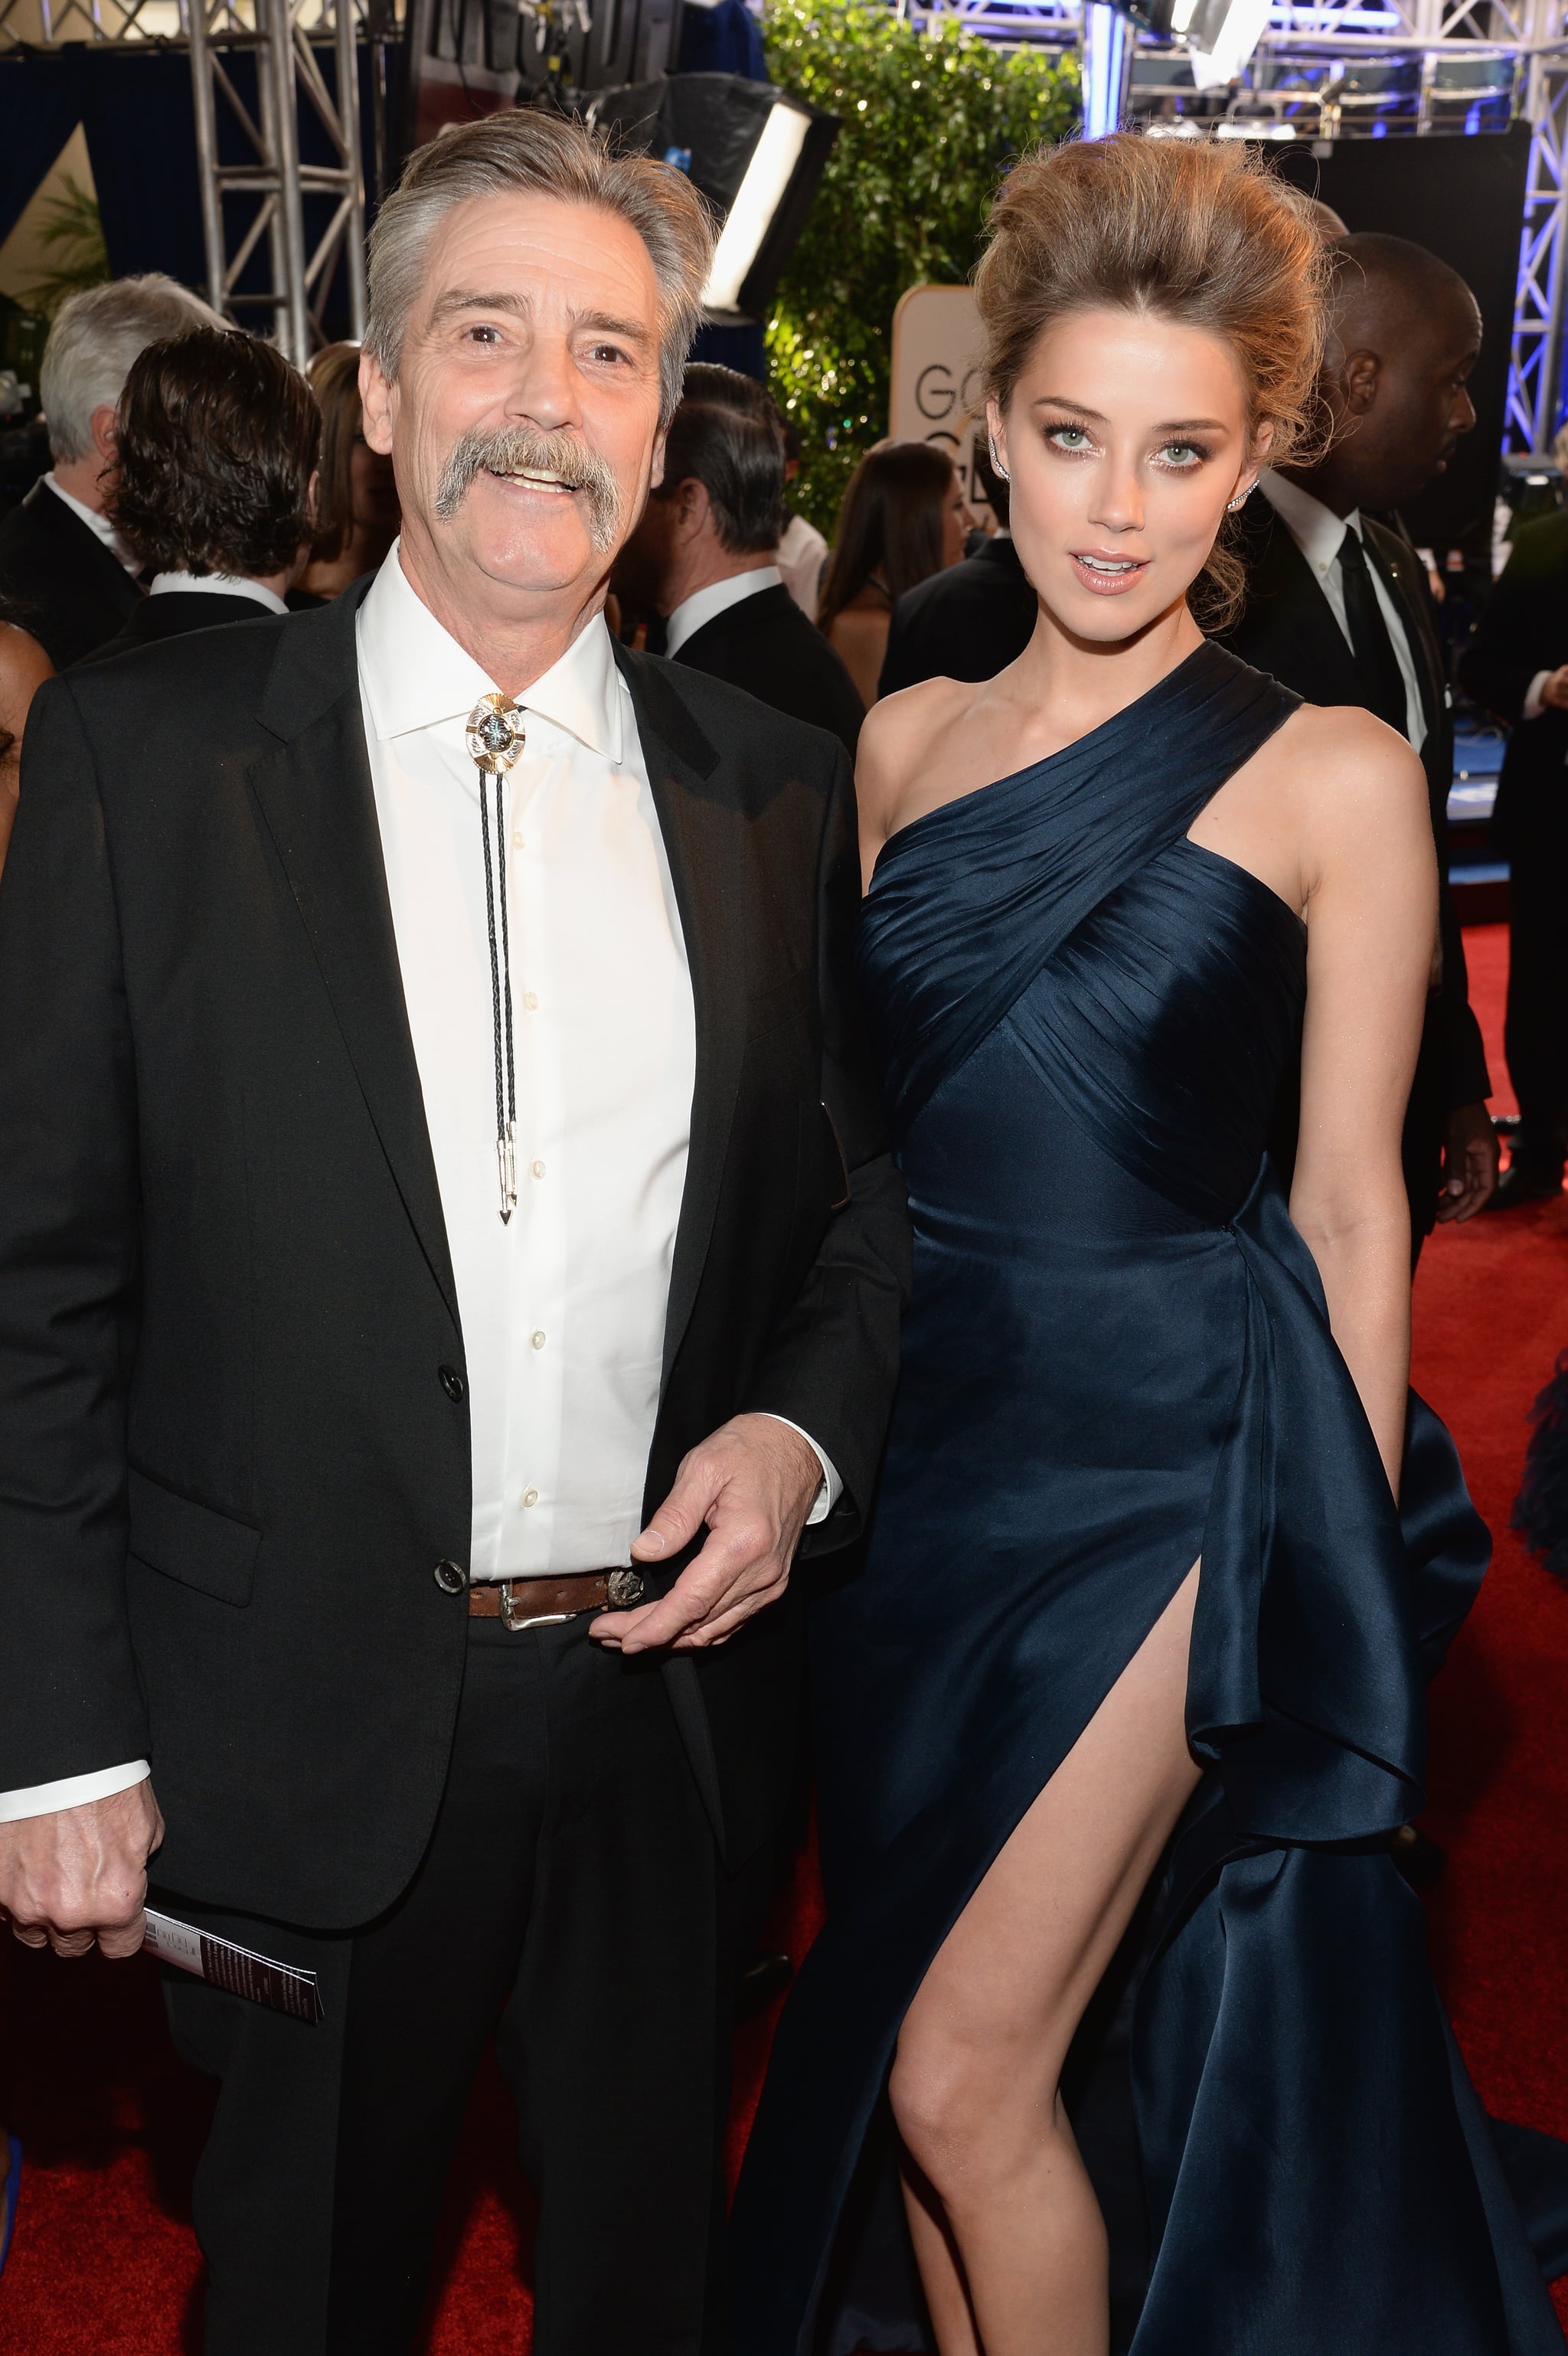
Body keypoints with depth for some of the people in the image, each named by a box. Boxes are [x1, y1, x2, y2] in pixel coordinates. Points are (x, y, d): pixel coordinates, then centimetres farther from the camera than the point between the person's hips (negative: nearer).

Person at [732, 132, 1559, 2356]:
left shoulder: (1334, 778, -8)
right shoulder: (906, 739, 5)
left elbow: (1349, 1204, -5)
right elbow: (870, 1123, 11)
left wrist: (1355, 1576, -3)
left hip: (1179, 1466, -5)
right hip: (930, 1442, 5)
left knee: (963, 2077, -3)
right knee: (889, 2060, 16)